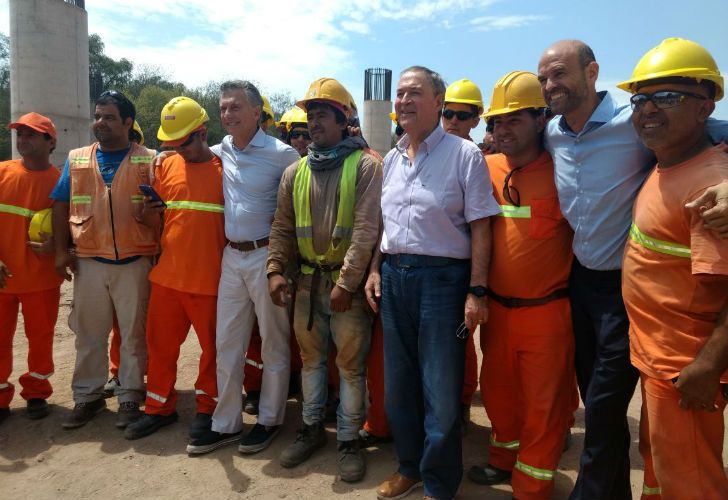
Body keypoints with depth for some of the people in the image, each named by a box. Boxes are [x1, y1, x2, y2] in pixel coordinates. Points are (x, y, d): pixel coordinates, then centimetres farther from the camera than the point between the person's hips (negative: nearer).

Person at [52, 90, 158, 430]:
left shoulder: (149, 161, 1)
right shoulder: (76, 160, 10)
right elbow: (61, 206, 11)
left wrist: (150, 212, -15)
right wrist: (61, 250, 4)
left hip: (135, 262, -3)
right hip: (88, 262, 3)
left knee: (134, 334, 6)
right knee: (88, 334, 12)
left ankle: (130, 397, 20)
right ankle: (87, 396, 27)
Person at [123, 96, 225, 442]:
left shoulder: (225, 170, -4)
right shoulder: (166, 167, 9)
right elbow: (158, 217, 18)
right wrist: (151, 211, -5)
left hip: (210, 278, -4)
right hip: (167, 275, 4)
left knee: (212, 346, 8)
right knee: (160, 345, 14)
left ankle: (207, 407, 27)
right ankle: (159, 408, 31)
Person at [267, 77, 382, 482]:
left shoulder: (365, 165, -8)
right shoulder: (296, 172, 9)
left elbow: (366, 229, -15)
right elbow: (282, 227, 11)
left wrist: (346, 282, -18)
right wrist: (276, 270, -1)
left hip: (348, 282, -5)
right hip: (308, 280, 5)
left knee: (351, 363, 6)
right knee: (311, 357, 16)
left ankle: (350, 439, 22)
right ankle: (312, 428, 34)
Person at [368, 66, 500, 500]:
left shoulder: (464, 154, -6)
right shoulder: (391, 159, 12)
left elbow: (480, 227, -10)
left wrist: (477, 290, -14)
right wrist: (375, 269, 10)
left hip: (443, 277, -6)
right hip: (393, 276, 6)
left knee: (441, 392, 3)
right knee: (398, 382, 16)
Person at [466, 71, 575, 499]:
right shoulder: (488, 168, 1)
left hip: (546, 310, -4)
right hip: (497, 306, 5)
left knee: (544, 402, 9)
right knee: (498, 389, 20)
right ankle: (505, 458, 44)